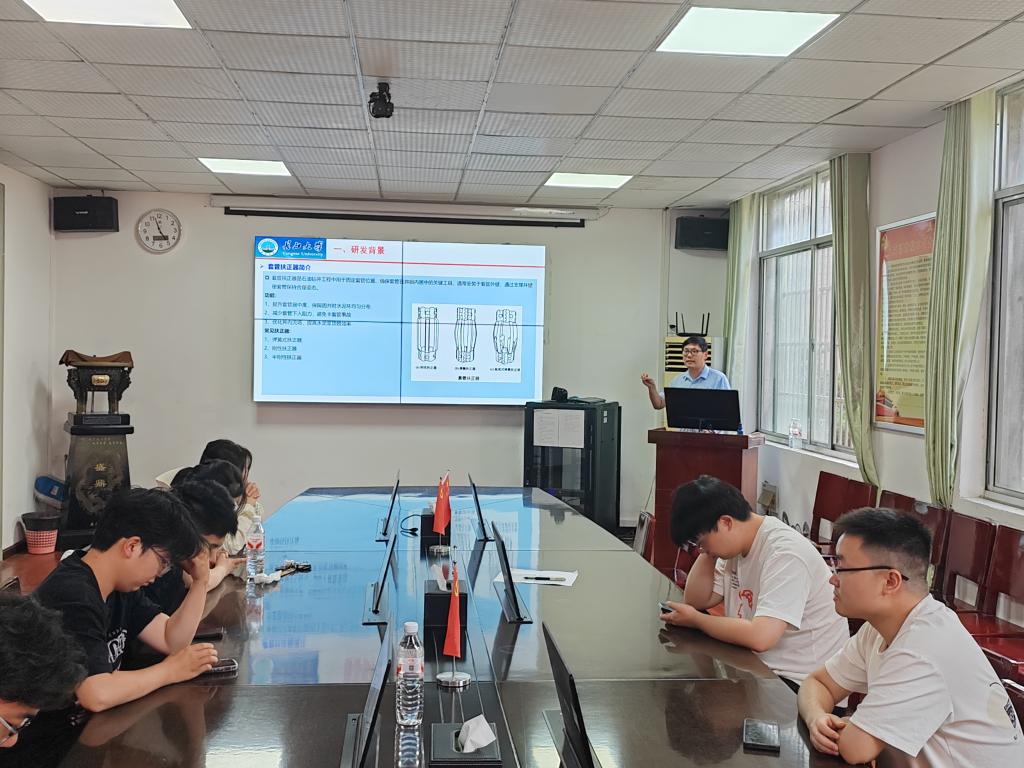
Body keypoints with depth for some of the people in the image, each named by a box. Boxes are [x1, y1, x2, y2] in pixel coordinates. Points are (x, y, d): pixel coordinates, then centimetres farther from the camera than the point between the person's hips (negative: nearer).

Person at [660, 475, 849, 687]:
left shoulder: (785, 554, -23)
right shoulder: (735, 543, 5)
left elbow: (760, 637, -33)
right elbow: (697, 601, 8)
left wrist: (695, 619, -19)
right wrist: (708, 550, -4)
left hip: (797, 681, -8)